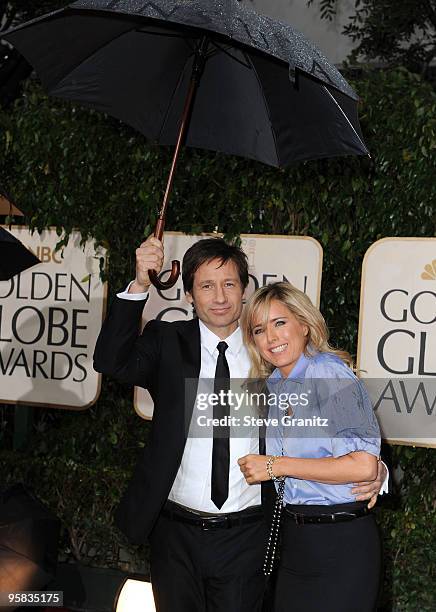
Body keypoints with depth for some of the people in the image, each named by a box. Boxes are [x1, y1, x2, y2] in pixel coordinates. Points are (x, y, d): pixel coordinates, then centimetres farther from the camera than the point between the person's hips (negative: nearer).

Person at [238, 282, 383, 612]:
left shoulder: (330, 372, -14)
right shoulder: (271, 384, 9)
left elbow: (364, 466, -23)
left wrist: (275, 466, -17)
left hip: (341, 539, -7)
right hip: (293, 538, 7)